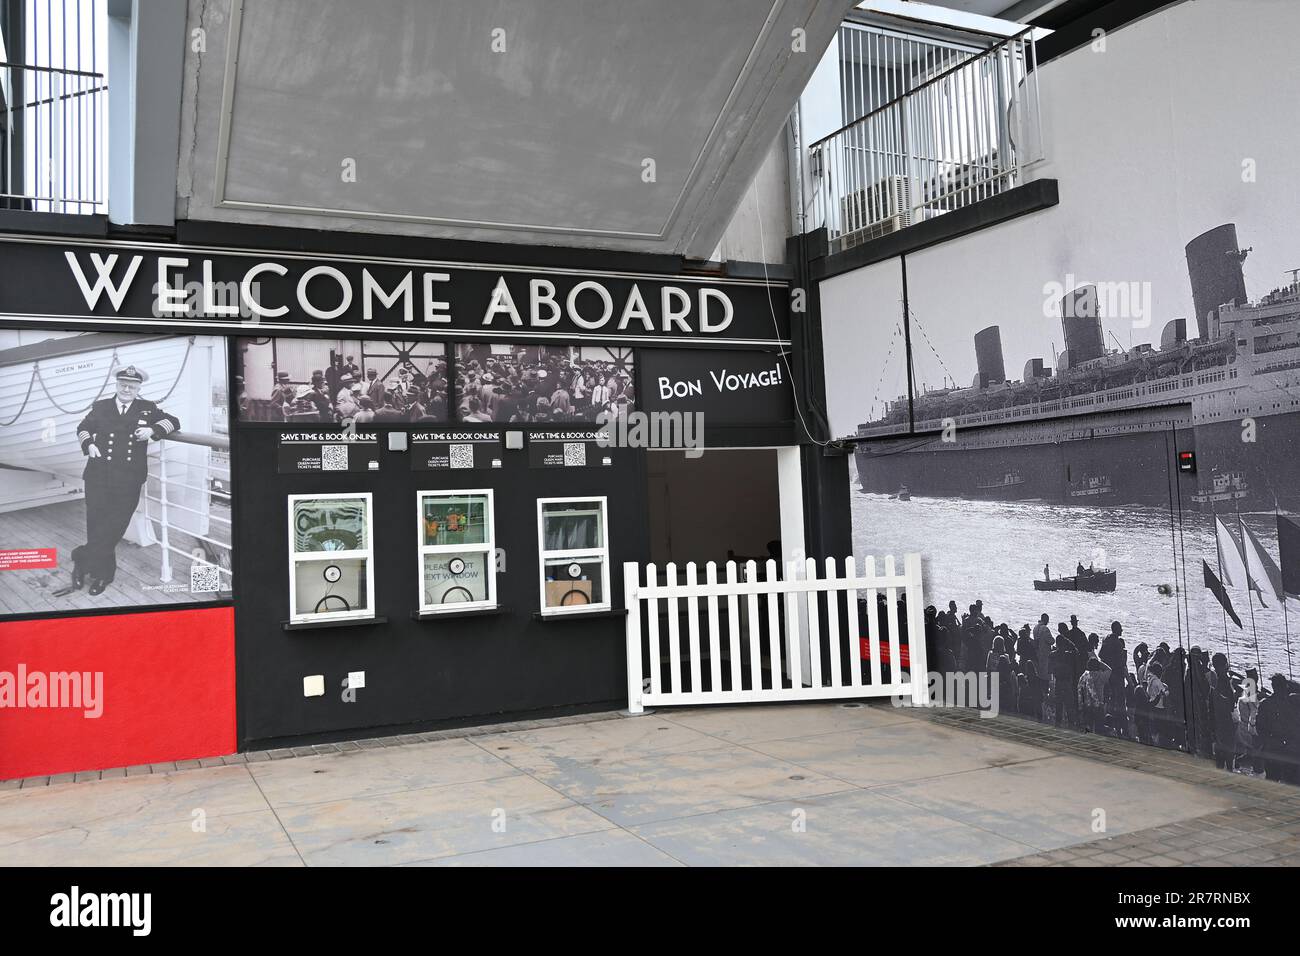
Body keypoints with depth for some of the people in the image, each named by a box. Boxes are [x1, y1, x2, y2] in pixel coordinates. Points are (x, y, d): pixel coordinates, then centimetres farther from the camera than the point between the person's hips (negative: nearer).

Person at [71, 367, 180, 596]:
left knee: (114, 527, -3)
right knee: (97, 524, 1)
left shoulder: (147, 408, 9)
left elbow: (173, 422, 9)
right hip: (99, 476, 1)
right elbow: (82, 428, 19)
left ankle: (82, 561, 14)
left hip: (128, 480, 0)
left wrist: (153, 430, -9)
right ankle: (102, 573, 14)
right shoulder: (101, 407, 11)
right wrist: (89, 444, -1)